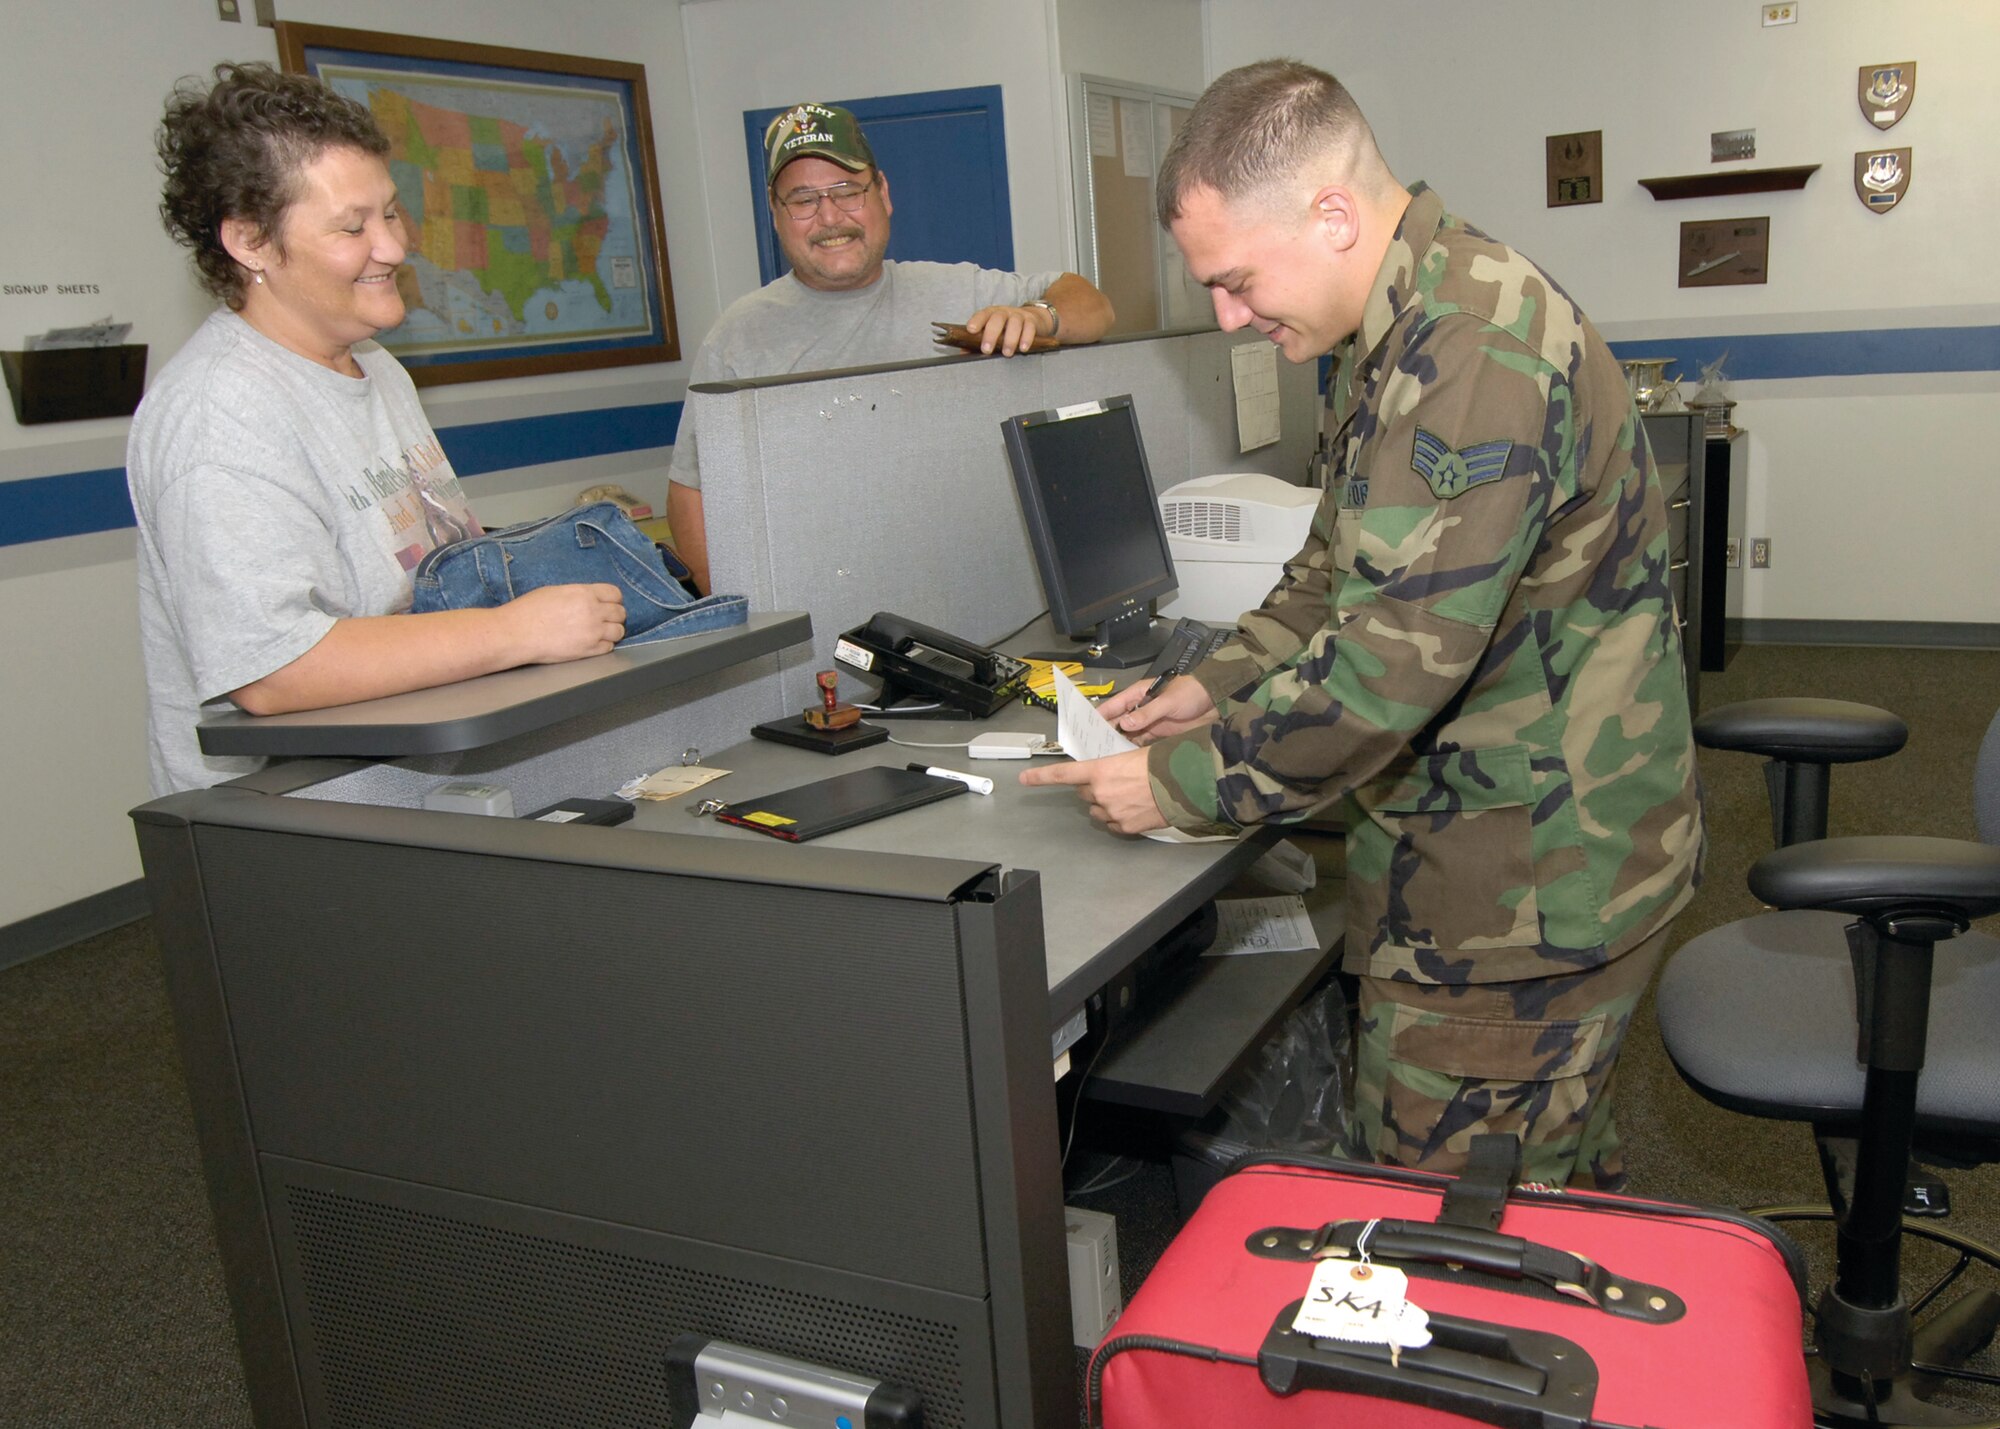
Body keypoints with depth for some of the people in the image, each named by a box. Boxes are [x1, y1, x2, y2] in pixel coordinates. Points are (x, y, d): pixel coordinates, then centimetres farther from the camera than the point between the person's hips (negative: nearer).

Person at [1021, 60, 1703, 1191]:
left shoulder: (1474, 357, -25)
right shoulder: (1402, 332, 10)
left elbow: (1389, 670, -28)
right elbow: (1346, 571, 19)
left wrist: (1179, 786, -17)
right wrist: (1217, 687, 6)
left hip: (1524, 888, -10)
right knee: (1556, 1186, 23)